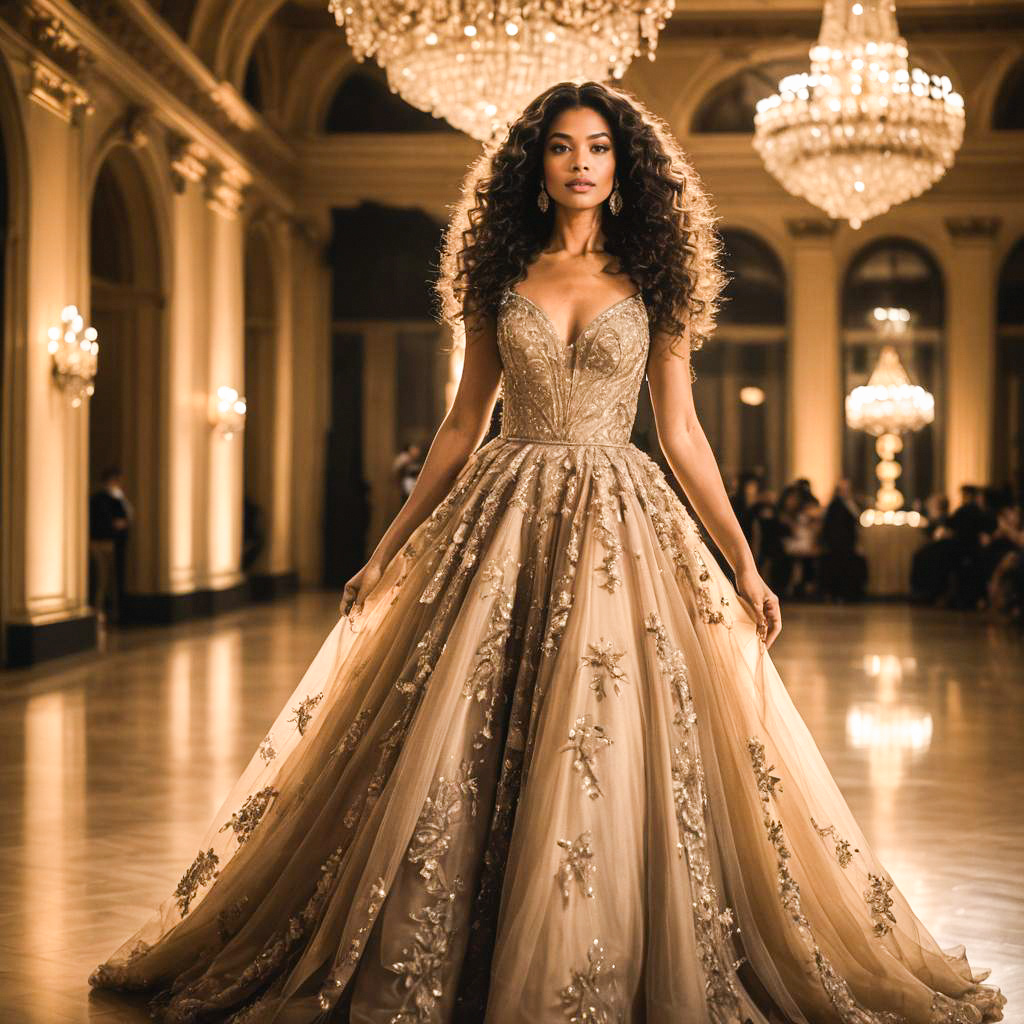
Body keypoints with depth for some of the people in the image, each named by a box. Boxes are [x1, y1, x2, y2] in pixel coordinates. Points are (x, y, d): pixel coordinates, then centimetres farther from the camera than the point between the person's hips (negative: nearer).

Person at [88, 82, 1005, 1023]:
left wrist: (744, 562, 3)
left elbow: (682, 432, 7)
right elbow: (463, 425, 13)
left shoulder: (651, 280, 6)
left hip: (618, 523, -1)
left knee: (606, 751, -5)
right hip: (503, 520, 1)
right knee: (452, 744, -3)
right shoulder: (501, 275, 9)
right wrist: (390, 547, 13)